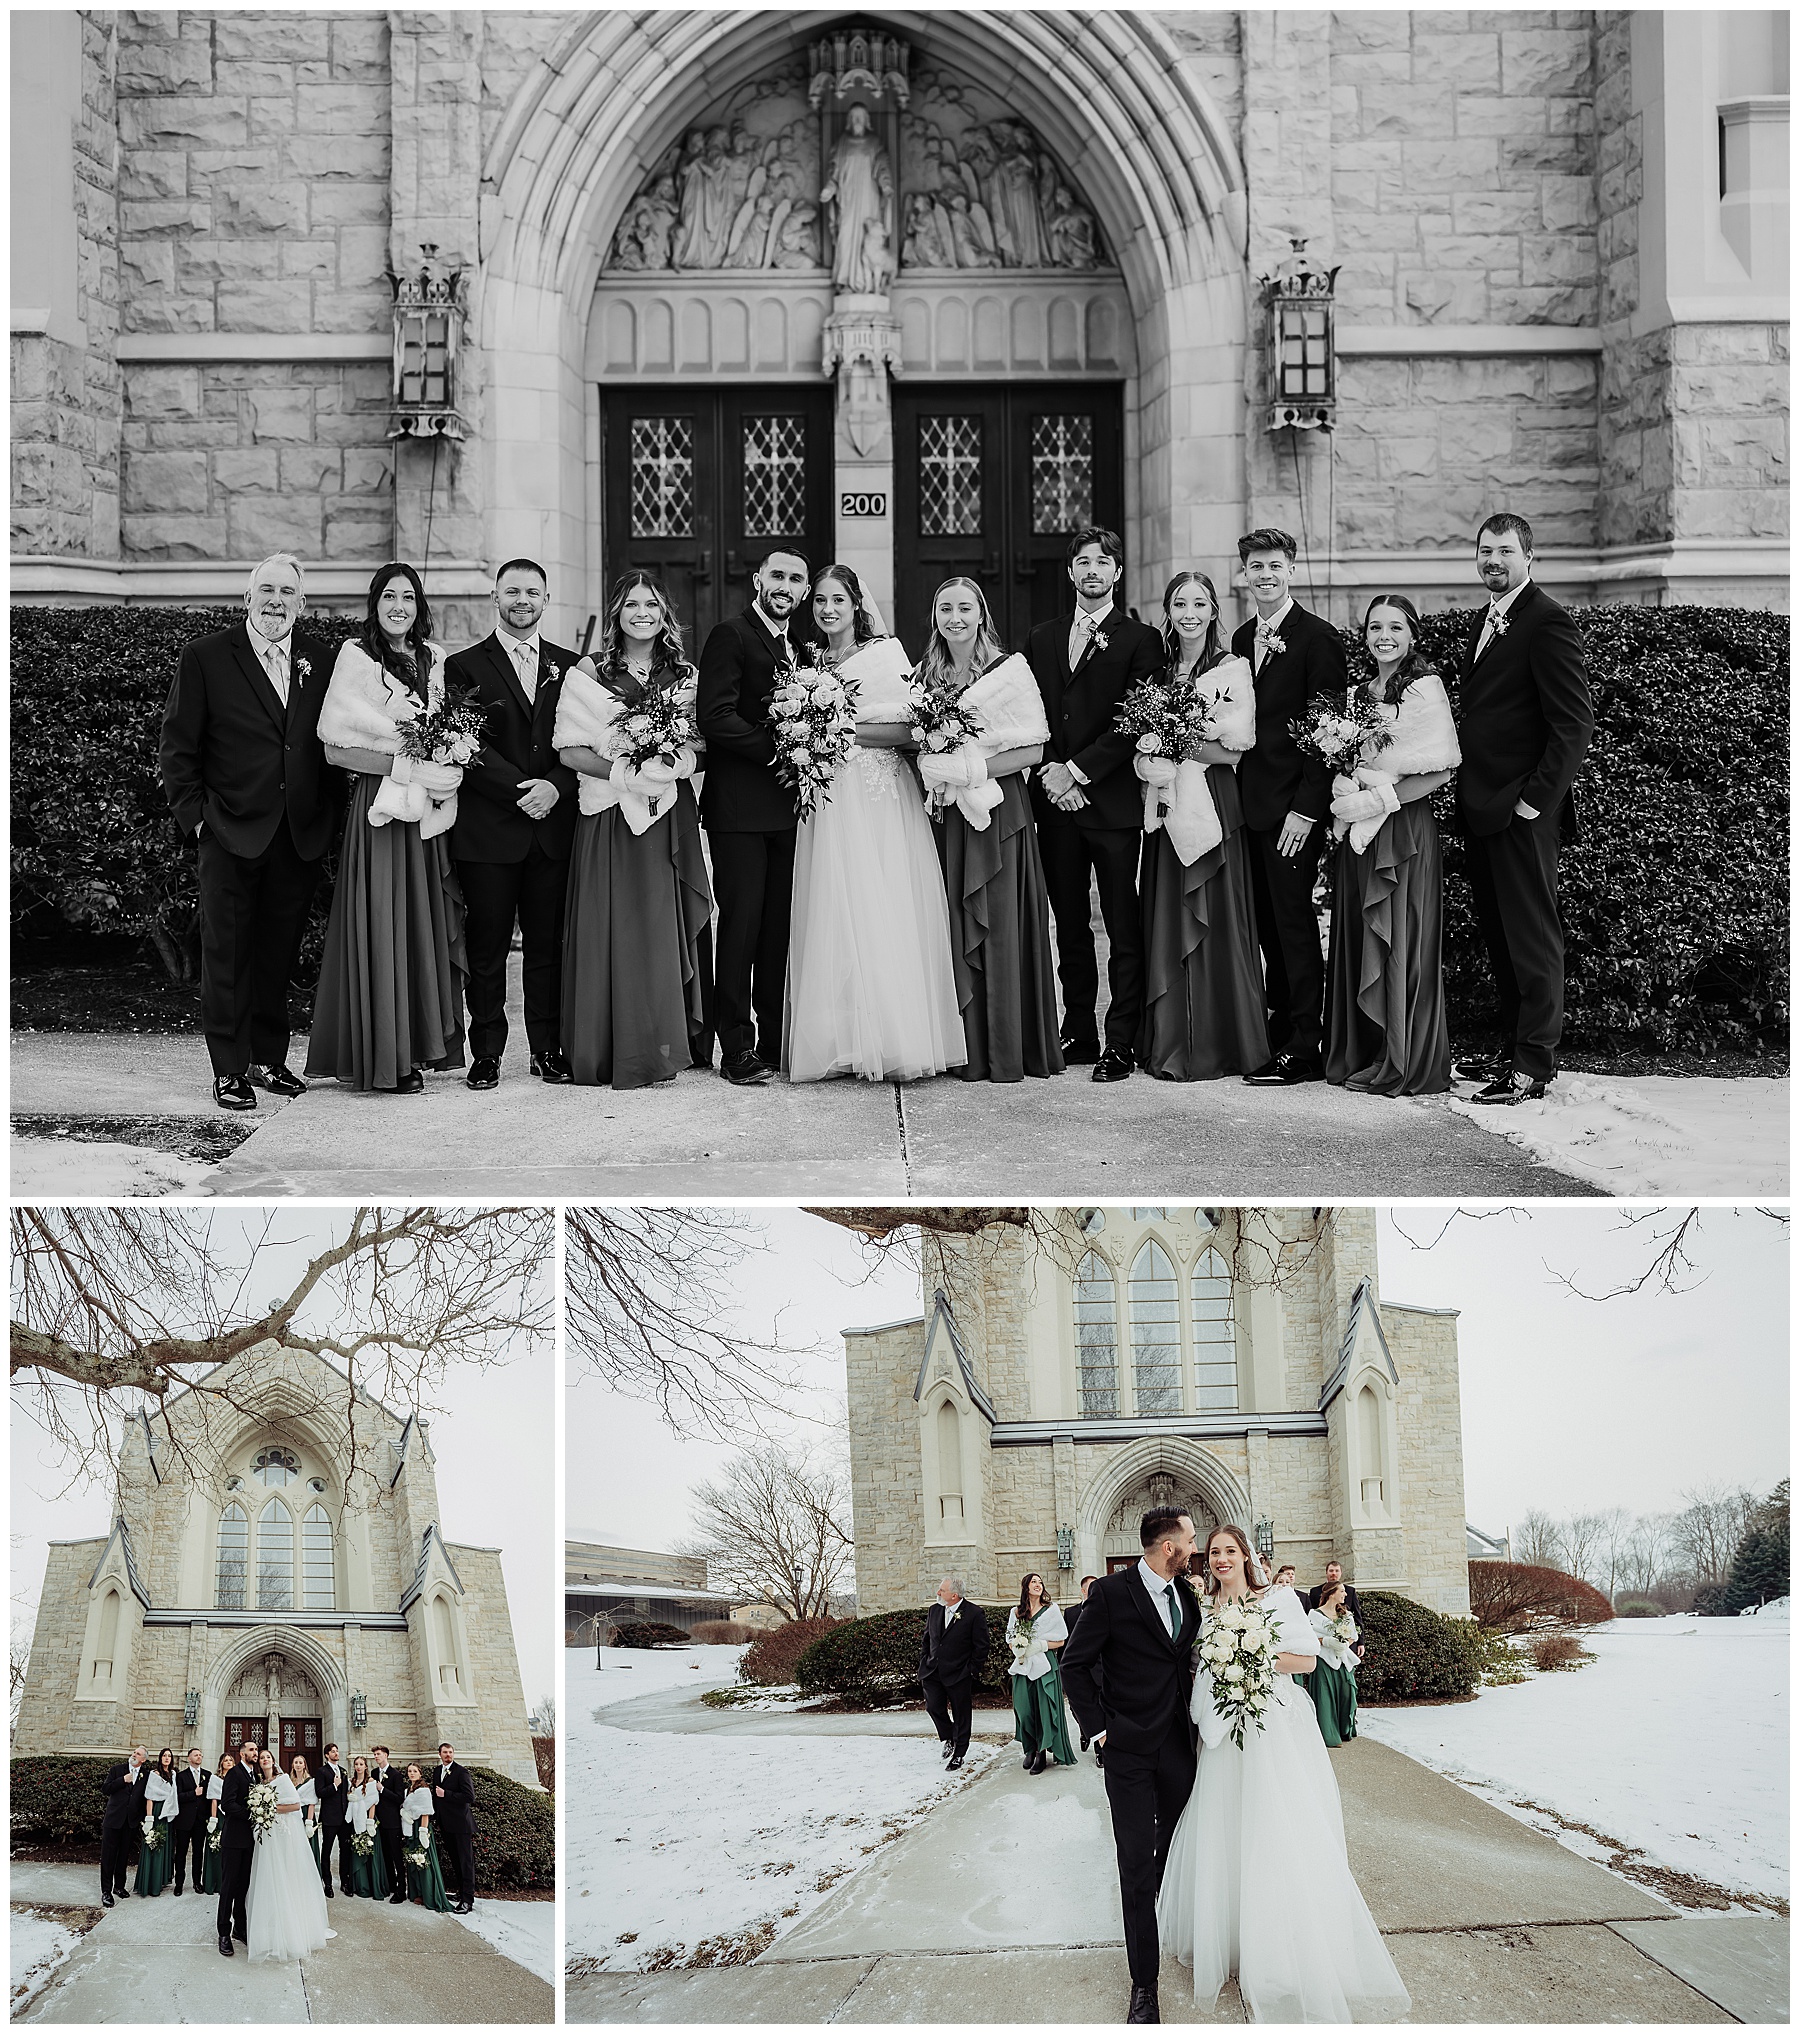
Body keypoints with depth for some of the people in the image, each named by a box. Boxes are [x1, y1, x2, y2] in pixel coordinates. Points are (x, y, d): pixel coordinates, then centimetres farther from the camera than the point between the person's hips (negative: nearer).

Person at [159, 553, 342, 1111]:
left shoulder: (318, 658, 8)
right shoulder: (206, 657, -3)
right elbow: (178, 745, -2)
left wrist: (331, 814, 4)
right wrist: (194, 815, -7)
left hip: (301, 835, 3)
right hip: (232, 831, -3)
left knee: (280, 953, 11)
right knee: (226, 954, 1)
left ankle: (268, 1058, 22)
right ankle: (229, 1070, 7)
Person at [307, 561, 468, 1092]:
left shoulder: (433, 657, 13)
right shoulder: (356, 657, -4)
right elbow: (336, 748, -10)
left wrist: (447, 763, 0)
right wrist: (407, 767, -16)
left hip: (429, 813, 6)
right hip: (379, 809, -6)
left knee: (424, 926, 5)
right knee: (380, 928, -5)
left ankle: (415, 1048, 12)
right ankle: (382, 1061, -1)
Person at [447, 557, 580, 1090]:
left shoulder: (568, 666, 14)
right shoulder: (465, 666, 4)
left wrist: (555, 787, -10)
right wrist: (520, 789, -13)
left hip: (553, 828, 2)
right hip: (487, 829, -2)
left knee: (548, 945, 4)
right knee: (486, 948, 1)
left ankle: (548, 1049, 12)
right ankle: (486, 1053, 7)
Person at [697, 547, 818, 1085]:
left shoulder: (805, 639, 16)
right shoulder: (731, 635, -6)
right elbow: (715, 717, -15)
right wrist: (776, 751, -17)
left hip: (789, 804, 6)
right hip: (740, 804, -6)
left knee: (781, 926, 7)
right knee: (741, 924, -6)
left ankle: (777, 1041, 12)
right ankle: (737, 1047, -2)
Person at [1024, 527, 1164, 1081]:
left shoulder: (1140, 640, 0)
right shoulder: (1041, 639, 15)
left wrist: (1077, 769, -12)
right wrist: (1051, 776, -3)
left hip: (1113, 801, -5)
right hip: (1056, 804, 5)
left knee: (1124, 928, -3)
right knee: (1070, 926, 9)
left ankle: (1121, 1042, -2)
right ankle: (1078, 1033, 16)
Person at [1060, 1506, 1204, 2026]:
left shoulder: (1186, 1593, 6)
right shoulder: (1112, 1592, -12)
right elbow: (1075, 1663, -7)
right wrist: (1097, 1726, -10)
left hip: (1179, 1744, 5)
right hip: (1130, 1749, -5)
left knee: (1177, 1846, 16)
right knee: (1137, 1863, -3)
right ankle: (1144, 1985, 1)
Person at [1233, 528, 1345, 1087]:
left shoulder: (1317, 637, -8)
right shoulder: (1242, 639, 15)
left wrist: (1307, 807, -16)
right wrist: (1241, 795, 9)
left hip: (1293, 806, -7)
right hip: (1251, 804, 7)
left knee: (1293, 922, -5)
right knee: (1268, 924, 10)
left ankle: (1303, 1050, -1)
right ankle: (1279, 1029, 17)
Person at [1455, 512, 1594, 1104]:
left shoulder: (1548, 623, -12)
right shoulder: (1487, 623, 17)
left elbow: (1575, 723, -16)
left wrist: (1536, 801, -17)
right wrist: (1469, 795, 12)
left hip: (1522, 812, -9)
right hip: (1483, 810, 9)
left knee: (1532, 939, -4)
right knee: (1499, 937, 14)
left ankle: (1534, 1067, -1)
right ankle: (1512, 1050, 22)